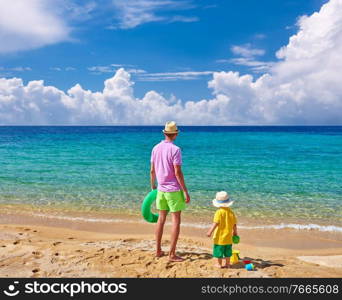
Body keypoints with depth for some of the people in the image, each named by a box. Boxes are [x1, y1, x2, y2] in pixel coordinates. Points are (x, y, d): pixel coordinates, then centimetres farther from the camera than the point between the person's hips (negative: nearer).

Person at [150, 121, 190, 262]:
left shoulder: (156, 148, 4)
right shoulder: (175, 149, -15)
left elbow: (152, 170, 9)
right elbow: (178, 173, -18)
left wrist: (153, 186, 22)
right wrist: (186, 192, -12)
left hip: (161, 189, 7)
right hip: (173, 190, -6)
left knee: (161, 219, 16)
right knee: (176, 221, 1)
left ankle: (158, 250, 23)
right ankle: (172, 254, 4)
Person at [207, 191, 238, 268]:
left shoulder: (219, 212, -16)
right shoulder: (231, 212, 1)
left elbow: (216, 223, -24)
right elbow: (234, 225, 6)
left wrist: (210, 231, -24)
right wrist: (235, 232, 20)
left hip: (220, 236, -5)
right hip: (228, 237, 5)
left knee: (219, 250, 9)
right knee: (227, 251, 15)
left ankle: (219, 264, 18)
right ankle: (227, 264, 22)